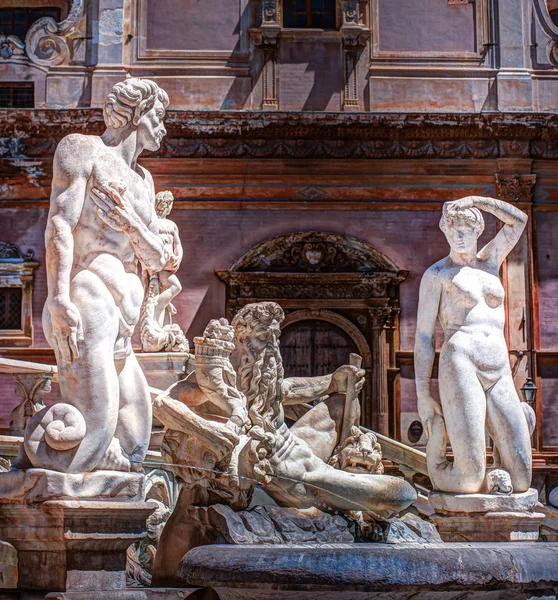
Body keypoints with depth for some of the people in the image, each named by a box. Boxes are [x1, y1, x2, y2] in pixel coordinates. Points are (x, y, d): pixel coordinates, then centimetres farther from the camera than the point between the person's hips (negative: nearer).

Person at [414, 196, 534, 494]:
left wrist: (475, 200, 3)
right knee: (470, 480, -14)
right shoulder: (436, 274, 8)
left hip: (500, 376, 5)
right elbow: (423, 335, 2)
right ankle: (439, 435, 15)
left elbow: (518, 220, 13)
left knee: (520, 481, -4)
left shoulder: (489, 261, 23)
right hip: (460, 367, -4)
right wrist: (422, 394, -6)